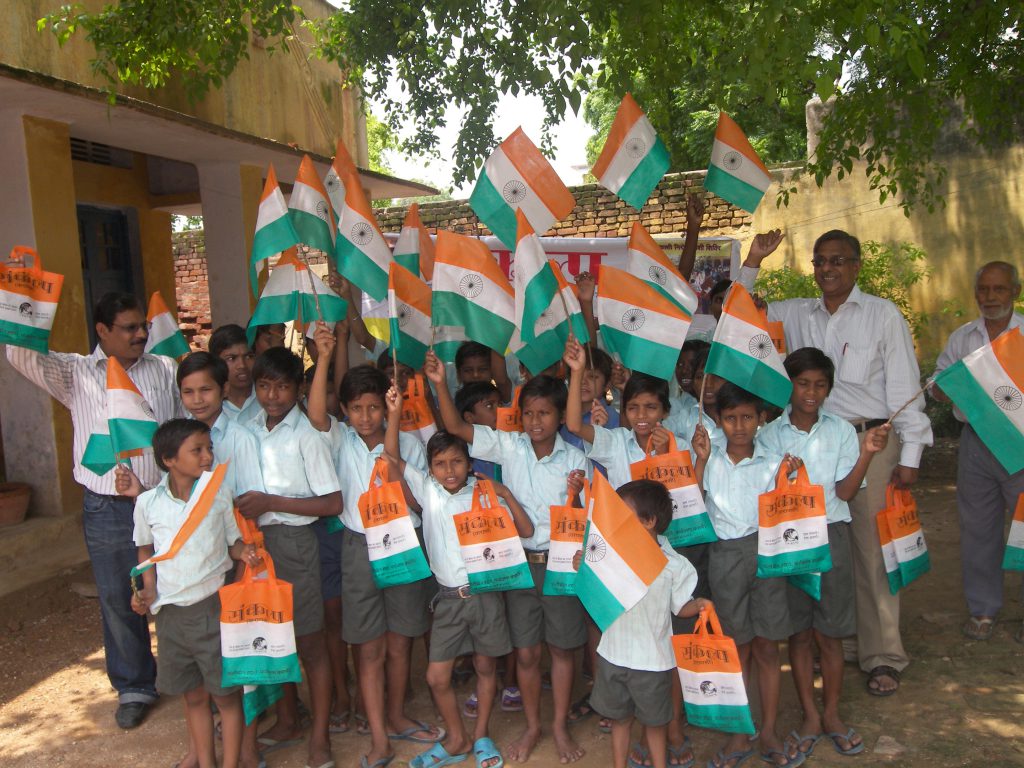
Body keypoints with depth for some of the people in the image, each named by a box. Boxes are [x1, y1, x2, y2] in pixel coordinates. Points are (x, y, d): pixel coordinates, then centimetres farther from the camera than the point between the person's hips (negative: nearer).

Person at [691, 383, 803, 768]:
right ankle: (739, 735, 22)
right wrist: (701, 459, -14)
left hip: (765, 551, 1)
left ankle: (769, 732, 24)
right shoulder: (710, 459, 0)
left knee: (767, 648, 8)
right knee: (738, 648, 9)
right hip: (725, 554, 0)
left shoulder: (773, 462, 2)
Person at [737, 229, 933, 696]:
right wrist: (751, 263, 6)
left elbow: (904, 386, 0)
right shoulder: (797, 315, 11)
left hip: (871, 442, -3)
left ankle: (882, 657, 9)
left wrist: (909, 455, -5)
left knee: (873, 551, -2)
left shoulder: (883, 314, 2)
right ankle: (835, 643, 22)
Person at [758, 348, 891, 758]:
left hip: (829, 535, 0)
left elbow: (845, 491, -5)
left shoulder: (841, 430, 1)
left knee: (829, 633, 7)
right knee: (799, 632, 9)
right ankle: (809, 716, 23)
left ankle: (831, 715, 25)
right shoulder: (769, 434, -1)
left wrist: (867, 452, -17)